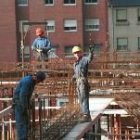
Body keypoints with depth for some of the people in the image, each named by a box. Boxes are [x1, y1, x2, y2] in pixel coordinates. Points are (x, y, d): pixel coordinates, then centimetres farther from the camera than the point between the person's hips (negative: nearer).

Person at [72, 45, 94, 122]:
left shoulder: (84, 59, -5)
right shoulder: (75, 63, 21)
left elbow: (89, 58, -28)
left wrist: (91, 52, -47)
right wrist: (74, 77, 9)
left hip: (83, 81, -9)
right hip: (78, 82, 9)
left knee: (84, 98, -13)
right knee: (81, 99, 12)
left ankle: (86, 115, -15)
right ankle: (84, 114, 19)